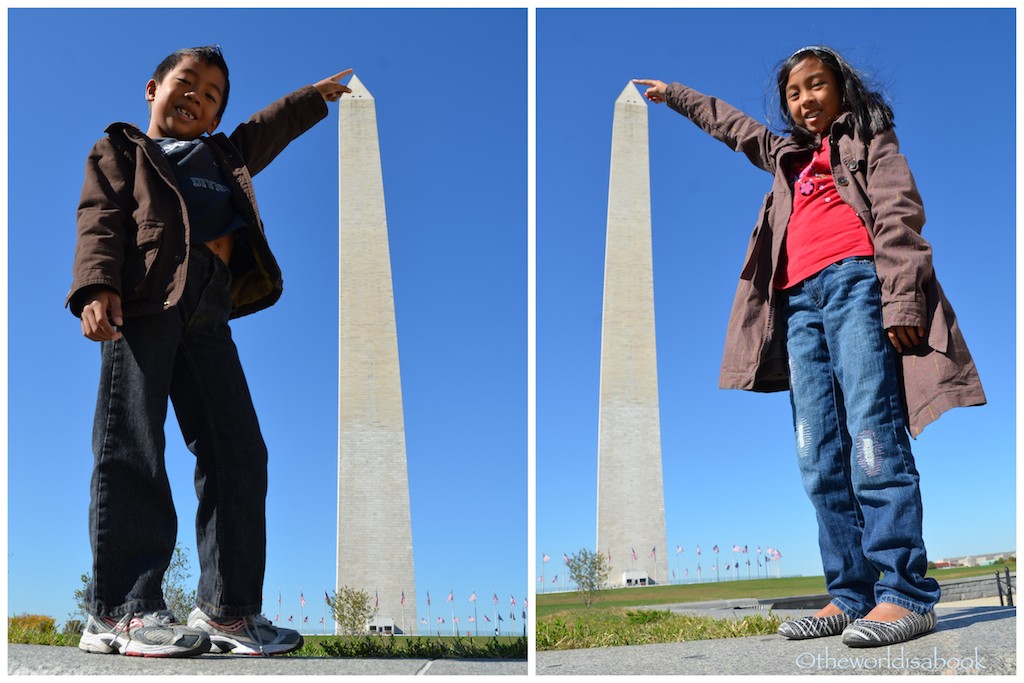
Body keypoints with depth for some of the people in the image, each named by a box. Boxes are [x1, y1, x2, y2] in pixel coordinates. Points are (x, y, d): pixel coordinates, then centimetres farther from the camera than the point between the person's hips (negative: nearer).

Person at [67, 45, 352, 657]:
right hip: (144, 298, -5)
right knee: (133, 450, -12)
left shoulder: (225, 156, 33)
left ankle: (227, 608, 3)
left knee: (239, 452, -2)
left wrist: (318, 95, 63)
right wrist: (98, 286, -15)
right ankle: (120, 609, -8)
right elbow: (101, 220, 3)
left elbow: (270, 127, 51)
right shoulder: (121, 151, 19)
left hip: (208, 312, 5)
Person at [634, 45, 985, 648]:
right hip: (799, 301, 6)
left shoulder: (869, 137, 15)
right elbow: (731, 124, 48)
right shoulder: (789, 155, 32)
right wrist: (674, 95, 55)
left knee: (872, 440, -17)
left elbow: (900, 213, 1)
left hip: (855, 281, -6)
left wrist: (901, 300, -14)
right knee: (820, 458, -4)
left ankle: (907, 595, -17)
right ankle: (851, 596, -4)